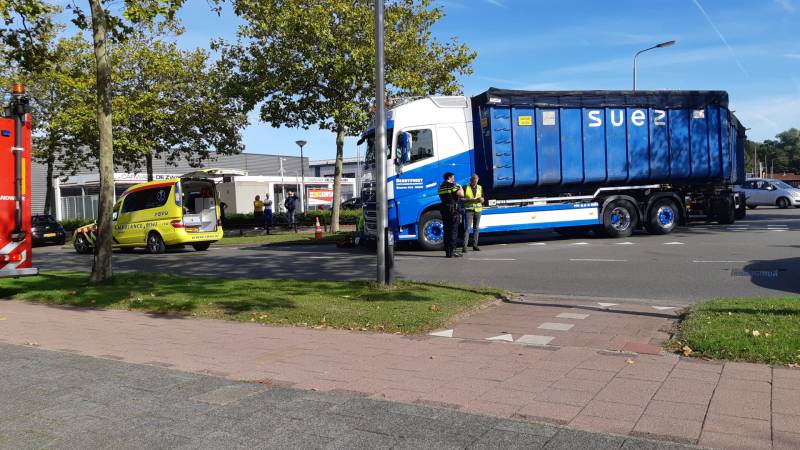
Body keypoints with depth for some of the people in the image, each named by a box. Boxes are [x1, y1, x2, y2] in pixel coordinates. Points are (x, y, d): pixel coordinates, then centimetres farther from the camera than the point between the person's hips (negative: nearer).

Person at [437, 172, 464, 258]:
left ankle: (447, 251, 14)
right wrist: (460, 188, 5)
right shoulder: (452, 186, -10)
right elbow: (461, 194, -16)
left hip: (444, 208, 8)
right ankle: (452, 251, -6)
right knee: (453, 231, -4)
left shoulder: (441, 187, 14)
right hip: (453, 209, -8)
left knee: (447, 230, 11)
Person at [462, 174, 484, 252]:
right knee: (467, 228, -10)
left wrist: (481, 199, -9)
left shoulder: (480, 188, 12)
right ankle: (464, 246, -12)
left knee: (476, 228, 8)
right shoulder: (466, 187, -1)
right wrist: (471, 200, -17)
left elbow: (482, 200, 15)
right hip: (469, 210, -4)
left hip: (478, 210, 4)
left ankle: (475, 245, 15)